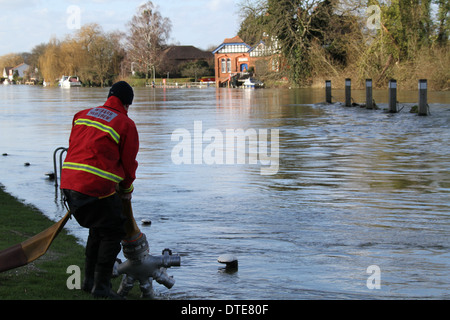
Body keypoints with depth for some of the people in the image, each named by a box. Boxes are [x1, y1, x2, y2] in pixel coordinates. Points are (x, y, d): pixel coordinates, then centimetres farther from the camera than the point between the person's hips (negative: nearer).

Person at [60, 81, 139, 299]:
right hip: (97, 186, -7)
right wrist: (127, 189, 23)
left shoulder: (82, 115, 17)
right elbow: (128, 163, 5)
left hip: (68, 181, 7)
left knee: (98, 229, 24)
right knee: (112, 233, 9)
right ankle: (101, 286, 7)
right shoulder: (126, 124, -1)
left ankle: (89, 280, 27)